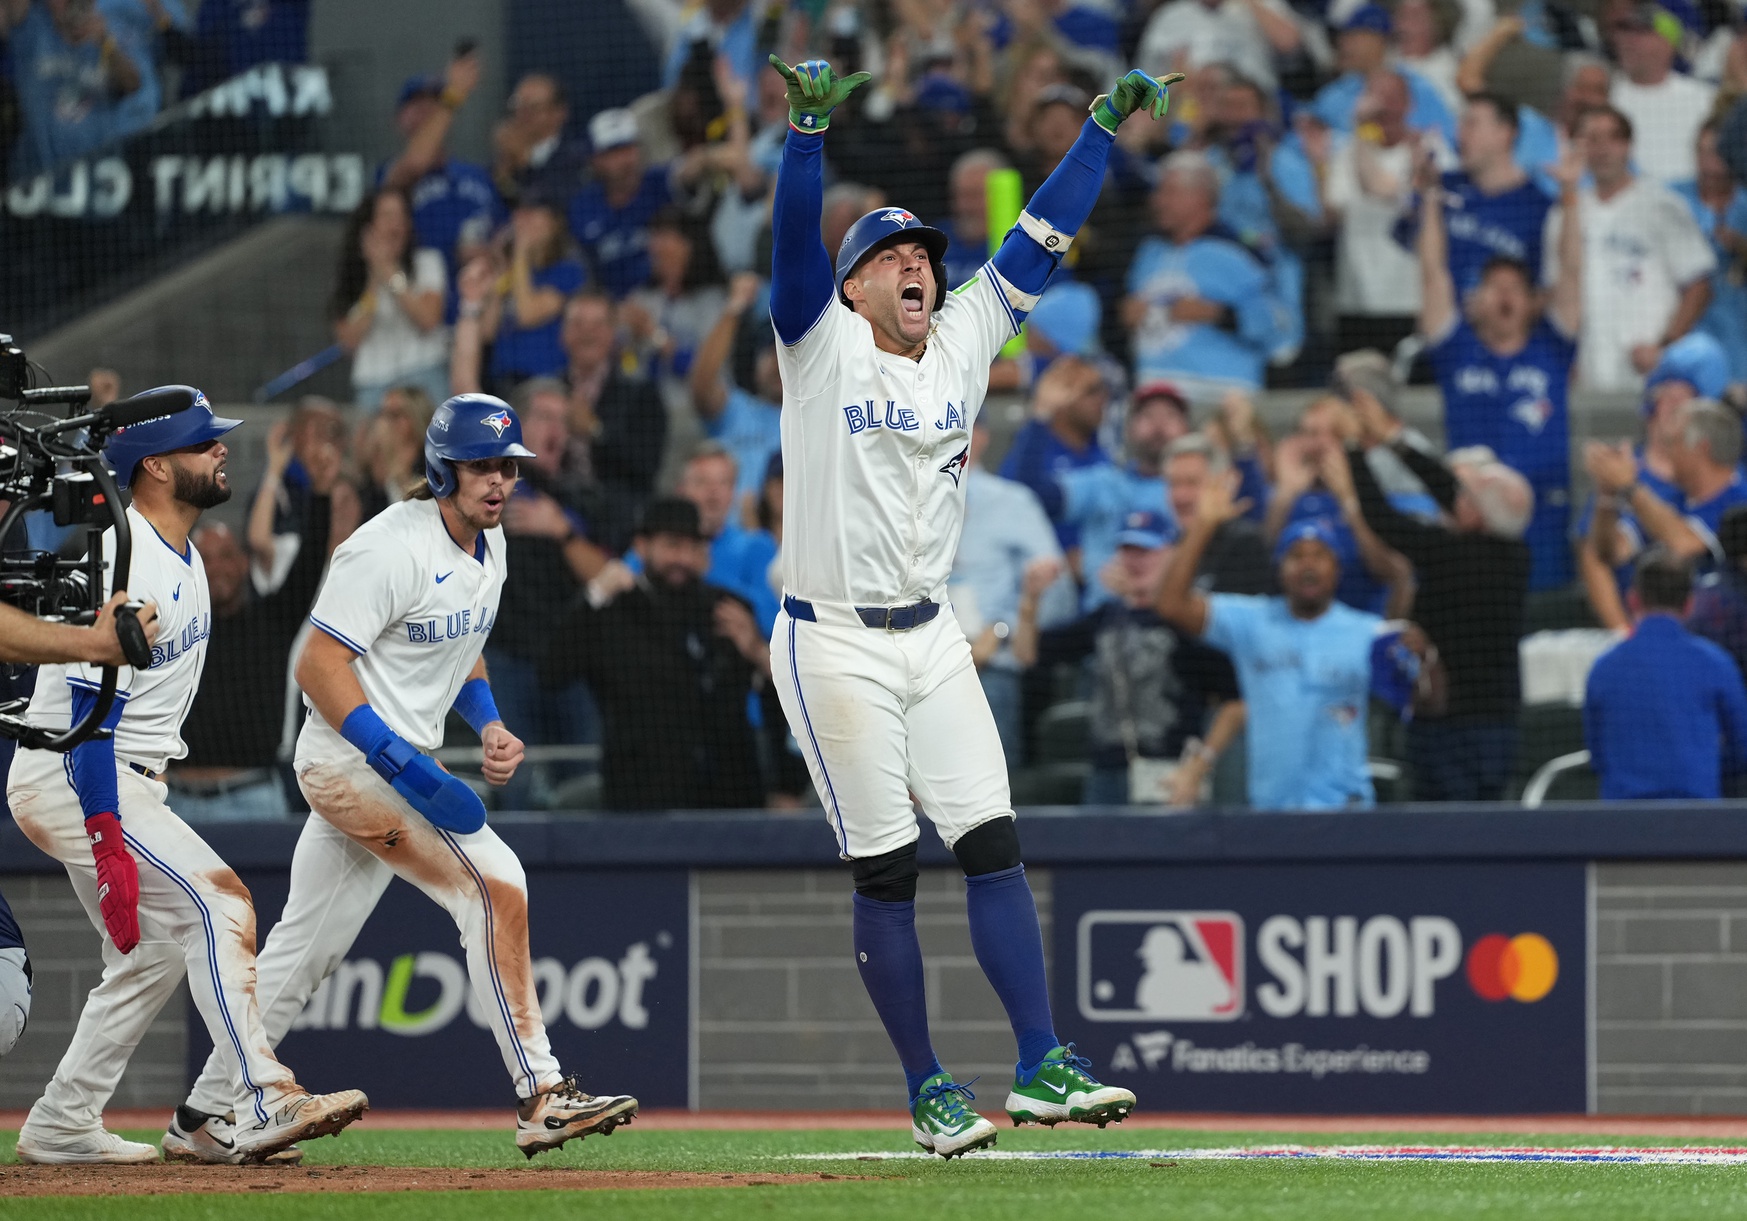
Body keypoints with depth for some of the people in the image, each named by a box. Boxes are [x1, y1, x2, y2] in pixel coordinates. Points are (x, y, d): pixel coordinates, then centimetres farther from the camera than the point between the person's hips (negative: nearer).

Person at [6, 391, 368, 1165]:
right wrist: (109, 850, -30)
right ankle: (263, 1105, -24)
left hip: (127, 782, 10)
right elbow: (90, 716, -25)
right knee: (218, 904, -18)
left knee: (153, 952, 13)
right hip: (75, 779, -10)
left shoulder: (181, 559, 11)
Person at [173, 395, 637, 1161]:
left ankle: (208, 1113, 22)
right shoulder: (394, 548, -18)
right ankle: (540, 1097, -19)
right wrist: (407, 768, -27)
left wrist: (488, 725, 7)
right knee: (494, 884, -19)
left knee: (307, 947, 13)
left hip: (398, 765, 10)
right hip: (352, 761, -10)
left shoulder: (487, 544, 11)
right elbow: (318, 665, -21)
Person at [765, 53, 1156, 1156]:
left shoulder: (966, 340, 10)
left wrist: (1105, 127, 8)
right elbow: (796, 234, -19)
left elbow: (1041, 239, 11)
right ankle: (928, 1092, 4)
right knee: (885, 873, -1)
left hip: (931, 640, 5)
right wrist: (810, 124, -34)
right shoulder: (822, 342, -4)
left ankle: (1041, 1065, -4)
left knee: (994, 845, -3)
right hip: (833, 644, -5)